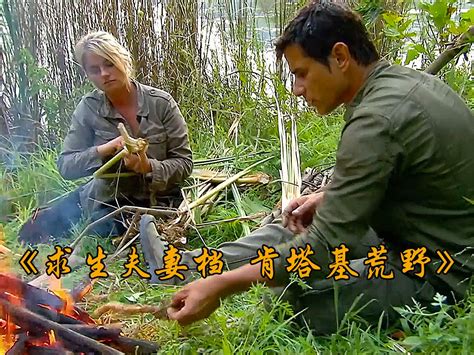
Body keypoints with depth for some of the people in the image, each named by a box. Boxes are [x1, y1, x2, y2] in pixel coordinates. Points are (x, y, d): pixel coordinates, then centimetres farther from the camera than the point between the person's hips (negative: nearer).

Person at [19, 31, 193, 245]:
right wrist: (104, 150, -30)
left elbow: (184, 162, -13)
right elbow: (65, 166, -12)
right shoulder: (89, 108, -9)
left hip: (157, 202, -2)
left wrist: (149, 167, -33)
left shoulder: (161, 103, -15)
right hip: (107, 201, 3)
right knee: (32, 234, 7)